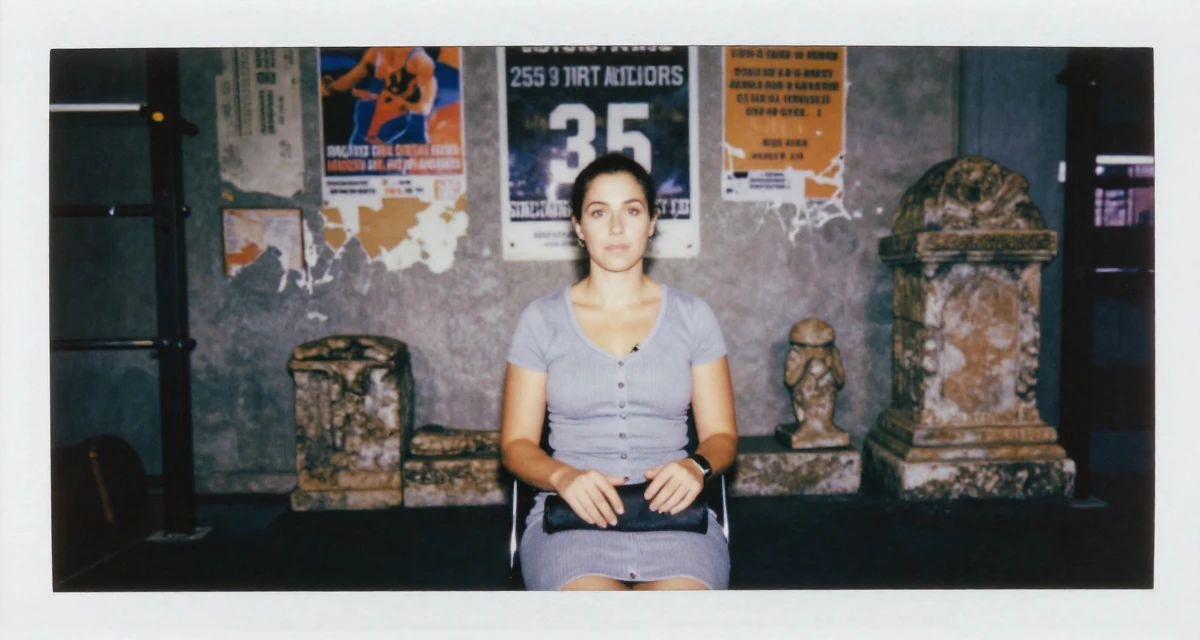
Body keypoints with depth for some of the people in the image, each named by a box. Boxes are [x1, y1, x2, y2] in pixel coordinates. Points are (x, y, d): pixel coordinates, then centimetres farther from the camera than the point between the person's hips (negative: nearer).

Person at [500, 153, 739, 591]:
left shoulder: (692, 316, 11)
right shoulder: (541, 320, 8)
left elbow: (721, 435, 10)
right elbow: (516, 443, 6)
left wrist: (696, 466, -13)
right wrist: (563, 476, -16)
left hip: (672, 512, 1)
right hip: (572, 516, 0)